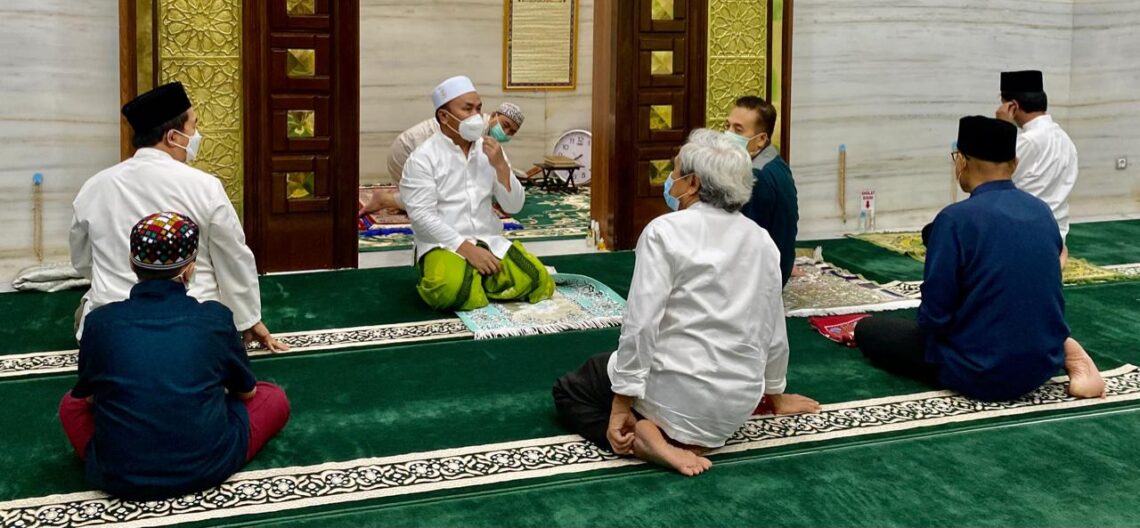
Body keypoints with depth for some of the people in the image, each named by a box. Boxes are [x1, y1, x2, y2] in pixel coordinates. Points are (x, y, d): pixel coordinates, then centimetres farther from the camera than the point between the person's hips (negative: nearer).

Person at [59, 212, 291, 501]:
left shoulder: (100, 321, -6)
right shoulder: (215, 317, -8)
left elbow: (86, 396, 11)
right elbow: (247, 391, 9)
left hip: (120, 477, 0)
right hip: (205, 467, 0)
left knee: (71, 404, 28)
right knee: (274, 398, 20)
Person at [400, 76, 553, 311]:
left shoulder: (490, 151, 9)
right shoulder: (423, 158, -6)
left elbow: (514, 207, 6)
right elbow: (422, 216, -14)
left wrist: (500, 165, -10)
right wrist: (466, 249, -21)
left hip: (490, 243, 5)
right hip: (445, 246, -5)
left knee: (537, 280, -18)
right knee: (451, 289, -36)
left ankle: (476, 279, 3)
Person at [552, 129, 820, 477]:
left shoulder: (665, 231, -13)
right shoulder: (762, 240, 5)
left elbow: (640, 325, -19)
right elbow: (774, 331, 11)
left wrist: (621, 406, -14)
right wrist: (775, 396, 27)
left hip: (677, 394, -7)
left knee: (568, 391, 18)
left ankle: (645, 437, -8)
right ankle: (691, 437, 6)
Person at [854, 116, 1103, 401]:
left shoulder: (956, 219, -18)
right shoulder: (1042, 212, 4)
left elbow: (934, 314, -16)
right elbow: (1042, 294, 14)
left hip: (982, 374, -6)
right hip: (1044, 363, 6)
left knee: (867, 330, 12)